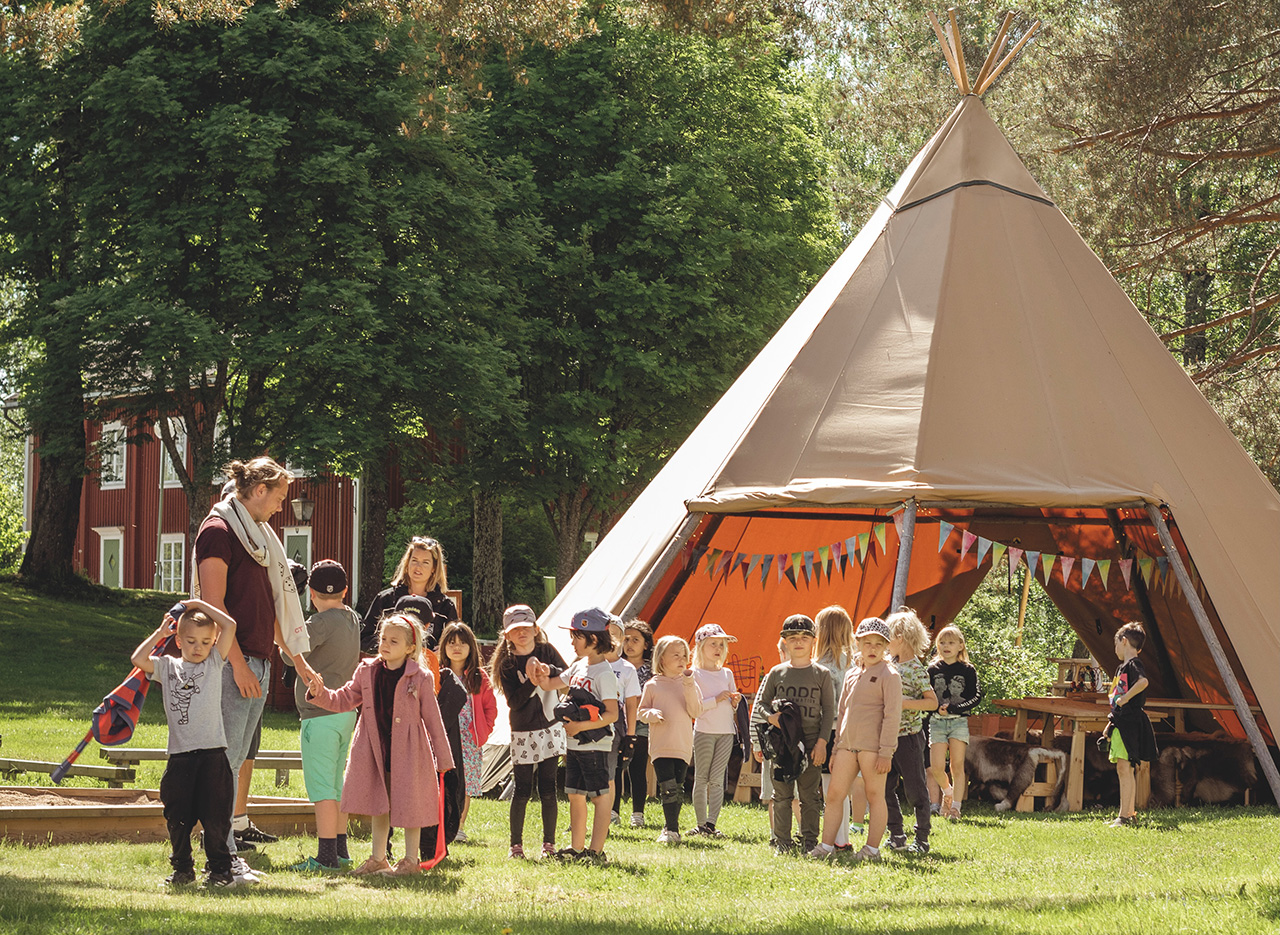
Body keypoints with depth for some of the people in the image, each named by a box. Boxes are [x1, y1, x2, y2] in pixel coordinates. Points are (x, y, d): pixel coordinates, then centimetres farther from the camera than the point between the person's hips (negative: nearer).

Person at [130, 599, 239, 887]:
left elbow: (229, 625, -2)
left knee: (215, 817, -2)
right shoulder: (167, 667, 11)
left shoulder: (214, 663, 7)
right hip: (180, 754, 2)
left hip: (212, 753, -2)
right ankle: (182, 869, 19)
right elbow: (138, 659, -4)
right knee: (177, 817, 6)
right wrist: (160, 632, 2)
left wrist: (199, 605, 3)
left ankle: (220, 869, 9)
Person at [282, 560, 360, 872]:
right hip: (346, 711, 8)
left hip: (320, 714, -8)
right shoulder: (352, 619, 11)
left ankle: (326, 856, -9)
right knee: (336, 785, 16)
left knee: (321, 787, -7)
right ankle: (340, 851, 21)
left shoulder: (321, 622, -14)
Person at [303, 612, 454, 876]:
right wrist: (320, 693, -10)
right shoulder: (367, 672, 5)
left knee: (408, 803, 1)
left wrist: (443, 757, -1)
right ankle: (378, 859, 23)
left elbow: (432, 718, -2)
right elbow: (344, 700, 9)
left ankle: (411, 860, 12)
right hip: (376, 750, 4)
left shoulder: (420, 678, -6)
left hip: (407, 752, -4)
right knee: (379, 805, 13)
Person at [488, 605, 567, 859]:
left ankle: (549, 843, 11)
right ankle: (516, 844, 9)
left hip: (550, 728, 2)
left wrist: (547, 670, -18)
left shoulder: (546, 651, 3)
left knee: (548, 790, 3)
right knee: (522, 791, -1)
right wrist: (532, 680, -24)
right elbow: (514, 701, -12)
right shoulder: (507, 664, -4)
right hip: (523, 733, -2)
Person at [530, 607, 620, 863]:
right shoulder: (578, 666, 11)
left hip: (595, 744, -9)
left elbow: (612, 714, -20)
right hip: (575, 744, 9)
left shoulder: (604, 673, -15)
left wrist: (580, 726, -24)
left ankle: (596, 850, -2)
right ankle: (576, 847, 24)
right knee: (575, 796, 15)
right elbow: (549, 685, 20)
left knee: (600, 796, -3)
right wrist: (543, 675, -3)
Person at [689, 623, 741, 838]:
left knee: (717, 779, -3)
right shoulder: (695, 674, -1)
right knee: (701, 778, 2)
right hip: (704, 730, -3)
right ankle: (701, 823, 7)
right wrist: (716, 700, -17)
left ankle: (711, 823, -7)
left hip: (726, 731, 3)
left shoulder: (727, 673, 14)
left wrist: (735, 703, -2)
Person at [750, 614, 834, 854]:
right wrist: (771, 717, -10)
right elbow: (760, 703, 12)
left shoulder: (821, 674, 4)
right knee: (782, 794, 3)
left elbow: (829, 709, 3)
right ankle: (782, 841, 9)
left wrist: (822, 741, -6)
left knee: (810, 796, 2)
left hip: (811, 743, -1)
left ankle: (810, 841, 8)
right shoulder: (777, 673, 8)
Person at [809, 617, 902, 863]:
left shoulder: (888, 676, -3)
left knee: (874, 796, 0)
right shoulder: (852, 675, 17)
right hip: (847, 745, 7)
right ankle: (826, 845, 5)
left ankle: (872, 849, 5)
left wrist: (886, 752, -15)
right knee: (834, 794, 3)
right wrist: (836, 748, 19)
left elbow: (892, 715, -9)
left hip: (871, 746, -7)